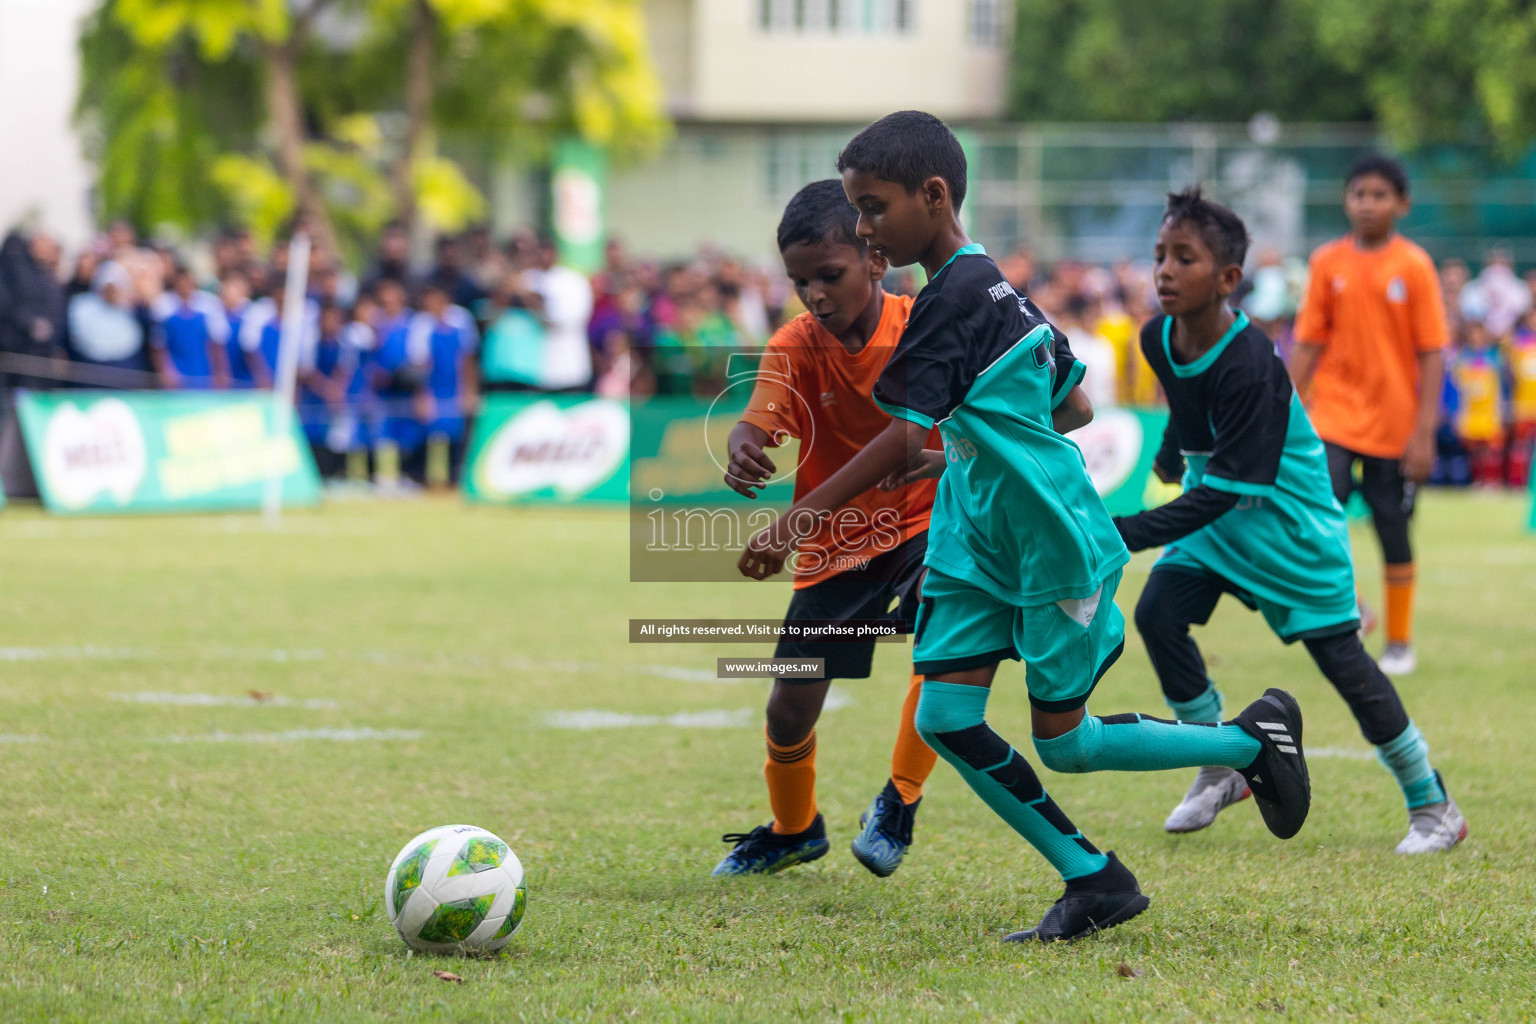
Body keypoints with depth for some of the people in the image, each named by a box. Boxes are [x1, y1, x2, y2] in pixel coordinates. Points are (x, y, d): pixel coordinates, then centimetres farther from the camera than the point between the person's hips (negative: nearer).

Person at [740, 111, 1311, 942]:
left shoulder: (954, 296, -21)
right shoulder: (993, 286, 9)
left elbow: (904, 437, -28)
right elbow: (1071, 403, 19)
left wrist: (800, 517, -29)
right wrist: (945, 459, 22)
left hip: (1051, 546, -9)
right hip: (983, 542, 9)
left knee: (1063, 742, 2)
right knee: (944, 718, -2)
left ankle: (1255, 738, 20)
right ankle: (1093, 880, 6)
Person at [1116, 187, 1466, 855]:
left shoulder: (1249, 366, -32)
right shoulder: (1158, 339, -8)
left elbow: (1224, 491, -34)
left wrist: (1126, 535, -39)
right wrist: (1173, 450, 33)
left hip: (1289, 524, -7)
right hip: (1212, 515, 7)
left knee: (1342, 660, -3)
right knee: (1157, 612, -12)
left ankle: (1432, 805, 13)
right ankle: (1222, 772, 5)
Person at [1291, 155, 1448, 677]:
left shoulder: (1414, 267, -5)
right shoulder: (1328, 263, 1)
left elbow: (1432, 354, -5)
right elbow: (1308, 342, 5)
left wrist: (1425, 431, -10)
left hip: (1395, 424, -1)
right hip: (1335, 415, 1)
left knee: (1393, 532, 6)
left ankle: (1399, 643, 23)